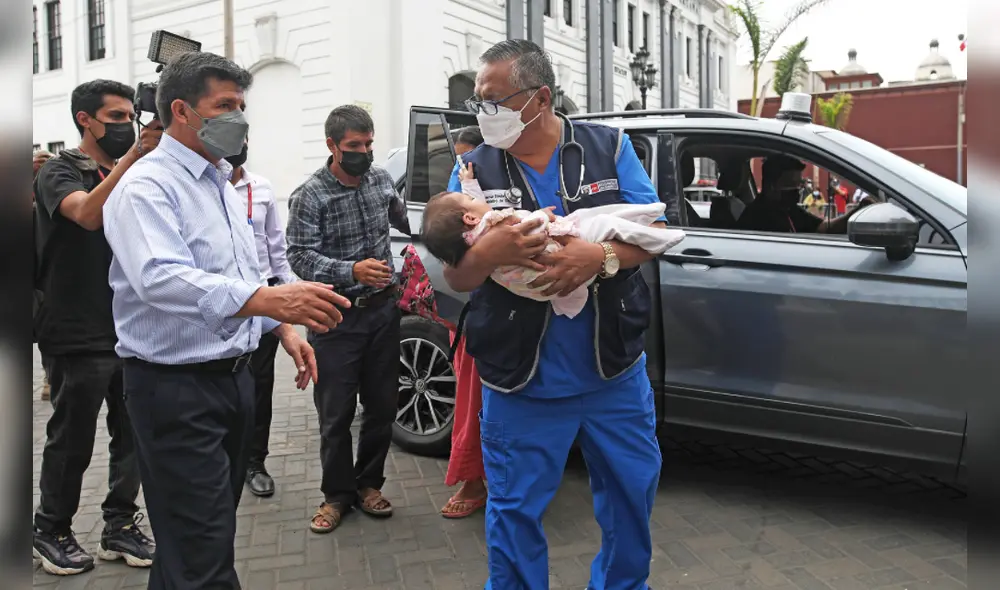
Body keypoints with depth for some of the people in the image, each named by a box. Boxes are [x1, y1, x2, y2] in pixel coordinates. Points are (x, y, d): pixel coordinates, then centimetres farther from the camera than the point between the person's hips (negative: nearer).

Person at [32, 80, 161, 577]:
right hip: (78, 337, -5)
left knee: (132, 436, 9)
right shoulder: (58, 172, -4)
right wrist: (133, 155, -32)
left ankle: (120, 527, 24)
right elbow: (88, 214, -28)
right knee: (72, 441, 7)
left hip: (132, 332, 6)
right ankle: (51, 532, 26)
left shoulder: (132, 173, 13)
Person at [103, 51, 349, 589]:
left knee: (216, 525, 19)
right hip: (175, 385, -9)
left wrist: (283, 328, 10)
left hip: (232, 377, 9)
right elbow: (158, 277, -33)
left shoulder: (220, 183, 15)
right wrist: (268, 300, -44)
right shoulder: (147, 186, -14)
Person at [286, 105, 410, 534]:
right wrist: (353, 270, -31)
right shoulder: (310, 195, -10)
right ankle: (337, 494, 22)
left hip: (383, 310, 5)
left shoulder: (381, 179, 6)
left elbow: (403, 220, 26)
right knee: (336, 414, 3)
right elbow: (301, 257, -18)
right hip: (336, 318, -4)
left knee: (382, 406, 10)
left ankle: (368, 483, 29)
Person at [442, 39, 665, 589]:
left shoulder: (609, 147, -1)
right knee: (514, 512, 9)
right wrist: (488, 250, -27)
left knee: (633, 493, 19)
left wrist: (601, 256, -25)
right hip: (521, 384, -1)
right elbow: (456, 279, -4)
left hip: (616, 373, 2)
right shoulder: (475, 168, -2)